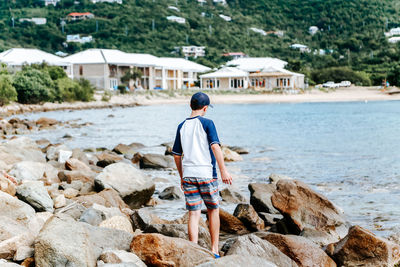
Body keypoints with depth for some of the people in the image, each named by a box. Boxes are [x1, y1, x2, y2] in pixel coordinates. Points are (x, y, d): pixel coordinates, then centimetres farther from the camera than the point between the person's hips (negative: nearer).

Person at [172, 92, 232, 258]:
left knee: (194, 214, 3)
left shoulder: (182, 126, 9)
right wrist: (223, 171, -15)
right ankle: (214, 250, 14)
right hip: (206, 174, -3)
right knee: (213, 210, 12)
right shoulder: (206, 123, -4)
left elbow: (176, 155, 12)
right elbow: (215, 146, -15)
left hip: (188, 175, 3)